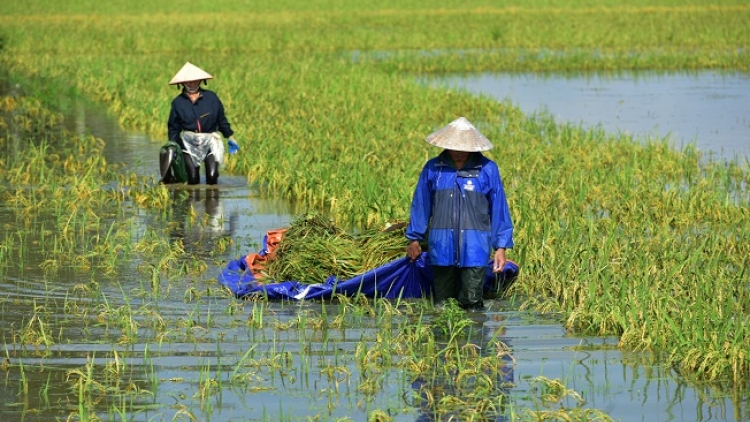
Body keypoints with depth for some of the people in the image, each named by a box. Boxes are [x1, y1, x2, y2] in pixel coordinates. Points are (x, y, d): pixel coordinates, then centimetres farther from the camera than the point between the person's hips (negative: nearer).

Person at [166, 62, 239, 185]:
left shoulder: (211, 97, 2)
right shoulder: (178, 102, 3)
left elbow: (221, 120, 11)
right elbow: (173, 128, 9)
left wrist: (230, 137, 13)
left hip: (210, 141, 0)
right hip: (189, 143, 0)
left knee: (212, 176, -13)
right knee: (193, 179, -5)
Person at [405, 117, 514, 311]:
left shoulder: (487, 170, 0)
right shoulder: (433, 169, 4)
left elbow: (499, 209, 4)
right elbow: (420, 205, 14)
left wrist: (501, 247, 2)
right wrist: (414, 239, 19)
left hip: (474, 250, -2)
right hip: (441, 249, 2)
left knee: (472, 303, -7)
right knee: (441, 304, 10)